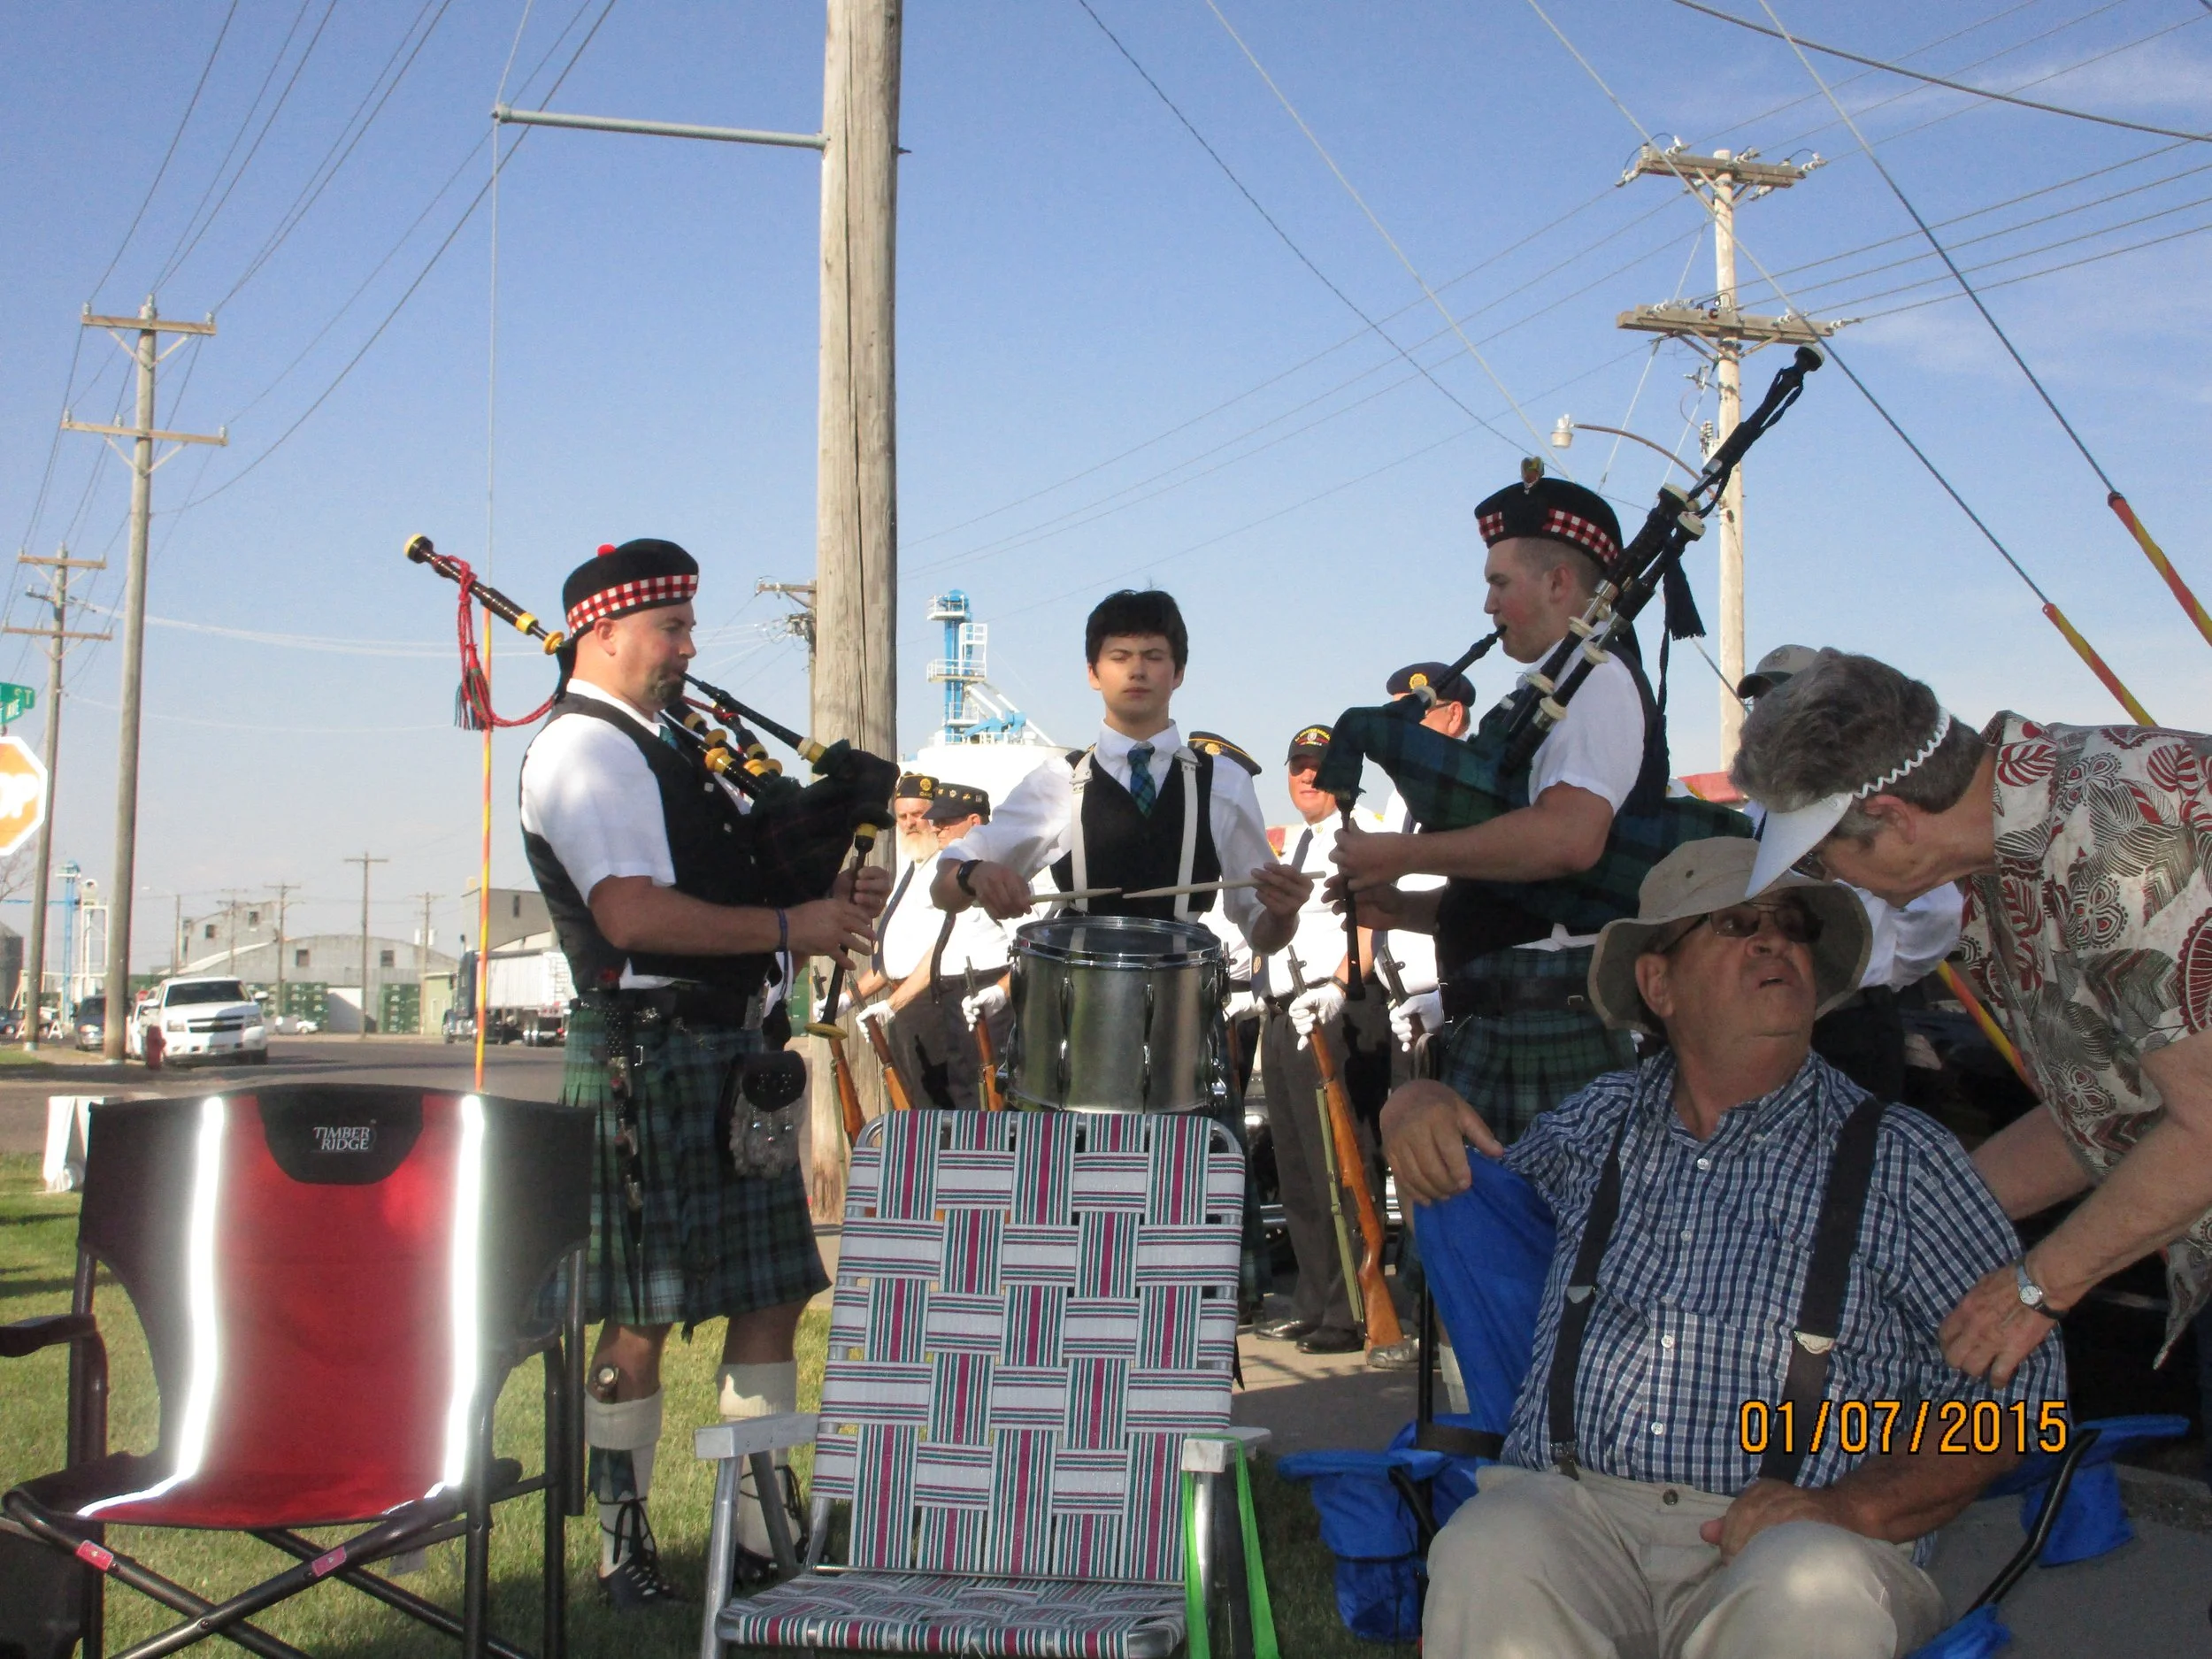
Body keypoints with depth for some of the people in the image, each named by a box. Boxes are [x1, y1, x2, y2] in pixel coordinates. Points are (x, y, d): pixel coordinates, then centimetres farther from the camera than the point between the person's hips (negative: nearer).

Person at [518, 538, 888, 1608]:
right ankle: (622, 1544, 14)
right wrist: (789, 927, -18)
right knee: (639, 1318, 0)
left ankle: (766, 1528, 21)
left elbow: (740, 869, 24)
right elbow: (633, 915, -22)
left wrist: (831, 896, 4)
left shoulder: (669, 746, 19)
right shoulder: (580, 750, -10)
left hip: (734, 1051, 9)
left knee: (771, 1295, 11)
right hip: (647, 1057, -9)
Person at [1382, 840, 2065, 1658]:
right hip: (1569, 1511, 1)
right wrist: (1416, 1105, 12)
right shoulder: (1599, 1123, 17)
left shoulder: (1898, 1157, 9)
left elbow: (2016, 1383, 5)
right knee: (1489, 1553, -33)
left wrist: (1851, 1506, -11)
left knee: (1814, 1585, -36)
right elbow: (1473, 1204, 35)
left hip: (1793, 1540, -1)